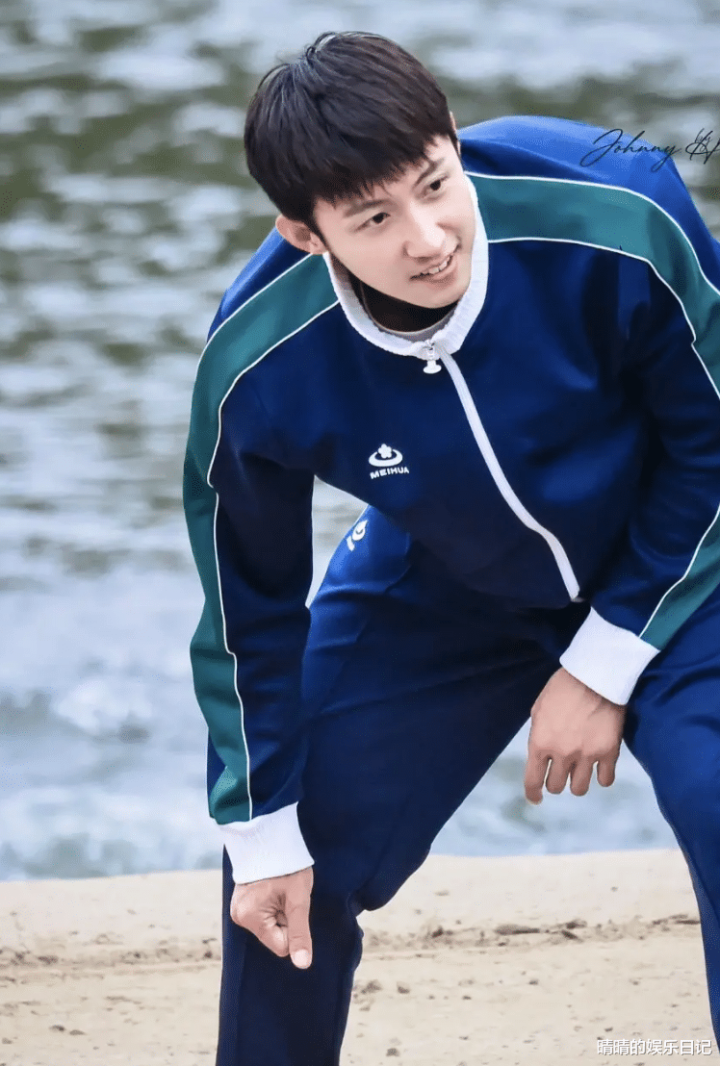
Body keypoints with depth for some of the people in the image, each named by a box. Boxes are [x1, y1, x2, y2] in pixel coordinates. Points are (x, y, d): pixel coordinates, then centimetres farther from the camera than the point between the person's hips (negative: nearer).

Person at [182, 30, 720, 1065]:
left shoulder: (615, 223, -36)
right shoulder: (257, 366, -29)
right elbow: (251, 603, -10)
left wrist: (605, 667, -16)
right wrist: (262, 828, -4)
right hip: (439, 589, 2)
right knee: (290, 873, 2)